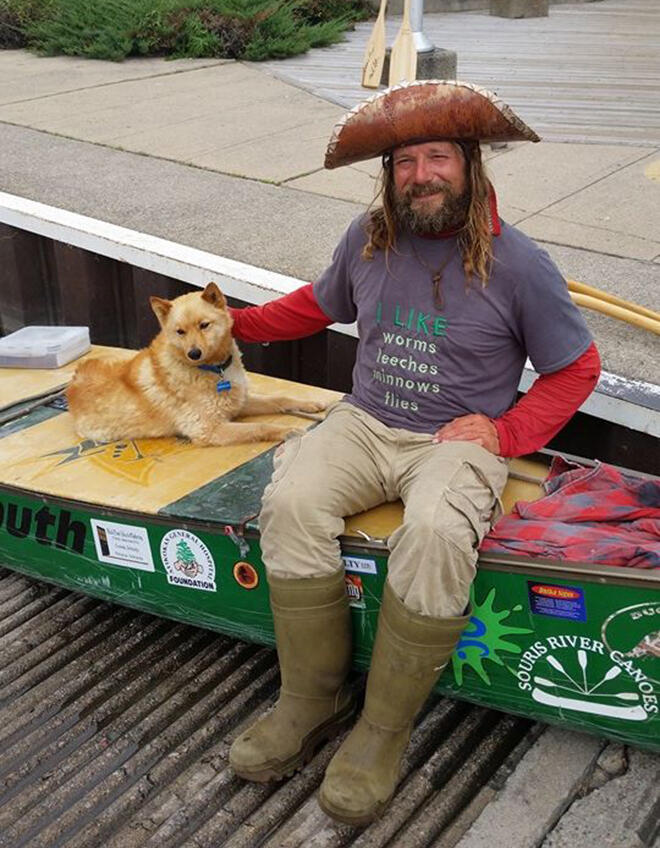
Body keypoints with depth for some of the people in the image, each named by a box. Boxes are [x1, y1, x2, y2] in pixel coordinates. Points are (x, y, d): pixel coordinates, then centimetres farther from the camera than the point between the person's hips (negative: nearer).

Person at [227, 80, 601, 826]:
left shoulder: (516, 263, -6)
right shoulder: (367, 239, 6)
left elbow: (576, 368, 2)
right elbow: (318, 304, 25)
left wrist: (506, 431, -10)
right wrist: (236, 323, 24)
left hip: (459, 441, -4)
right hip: (365, 424, 4)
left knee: (433, 536, -36)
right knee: (292, 502, -26)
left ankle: (384, 728, -16)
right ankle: (312, 701, -10)